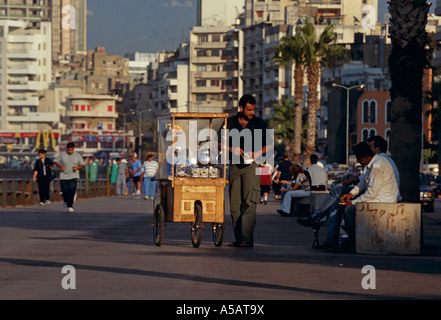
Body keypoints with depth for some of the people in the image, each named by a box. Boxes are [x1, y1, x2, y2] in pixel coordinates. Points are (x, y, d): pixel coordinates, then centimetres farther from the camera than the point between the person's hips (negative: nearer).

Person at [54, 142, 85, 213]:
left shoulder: (78, 155, 2)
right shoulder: (62, 154, 1)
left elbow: (82, 165, 9)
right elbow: (56, 162, 8)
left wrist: (77, 168, -12)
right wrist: (61, 166, -12)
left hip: (74, 176, -1)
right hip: (64, 176, 1)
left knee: (72, 190, -17)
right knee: (64, 191, -1)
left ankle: (70, 206, -11)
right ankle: (66, 201, 33)